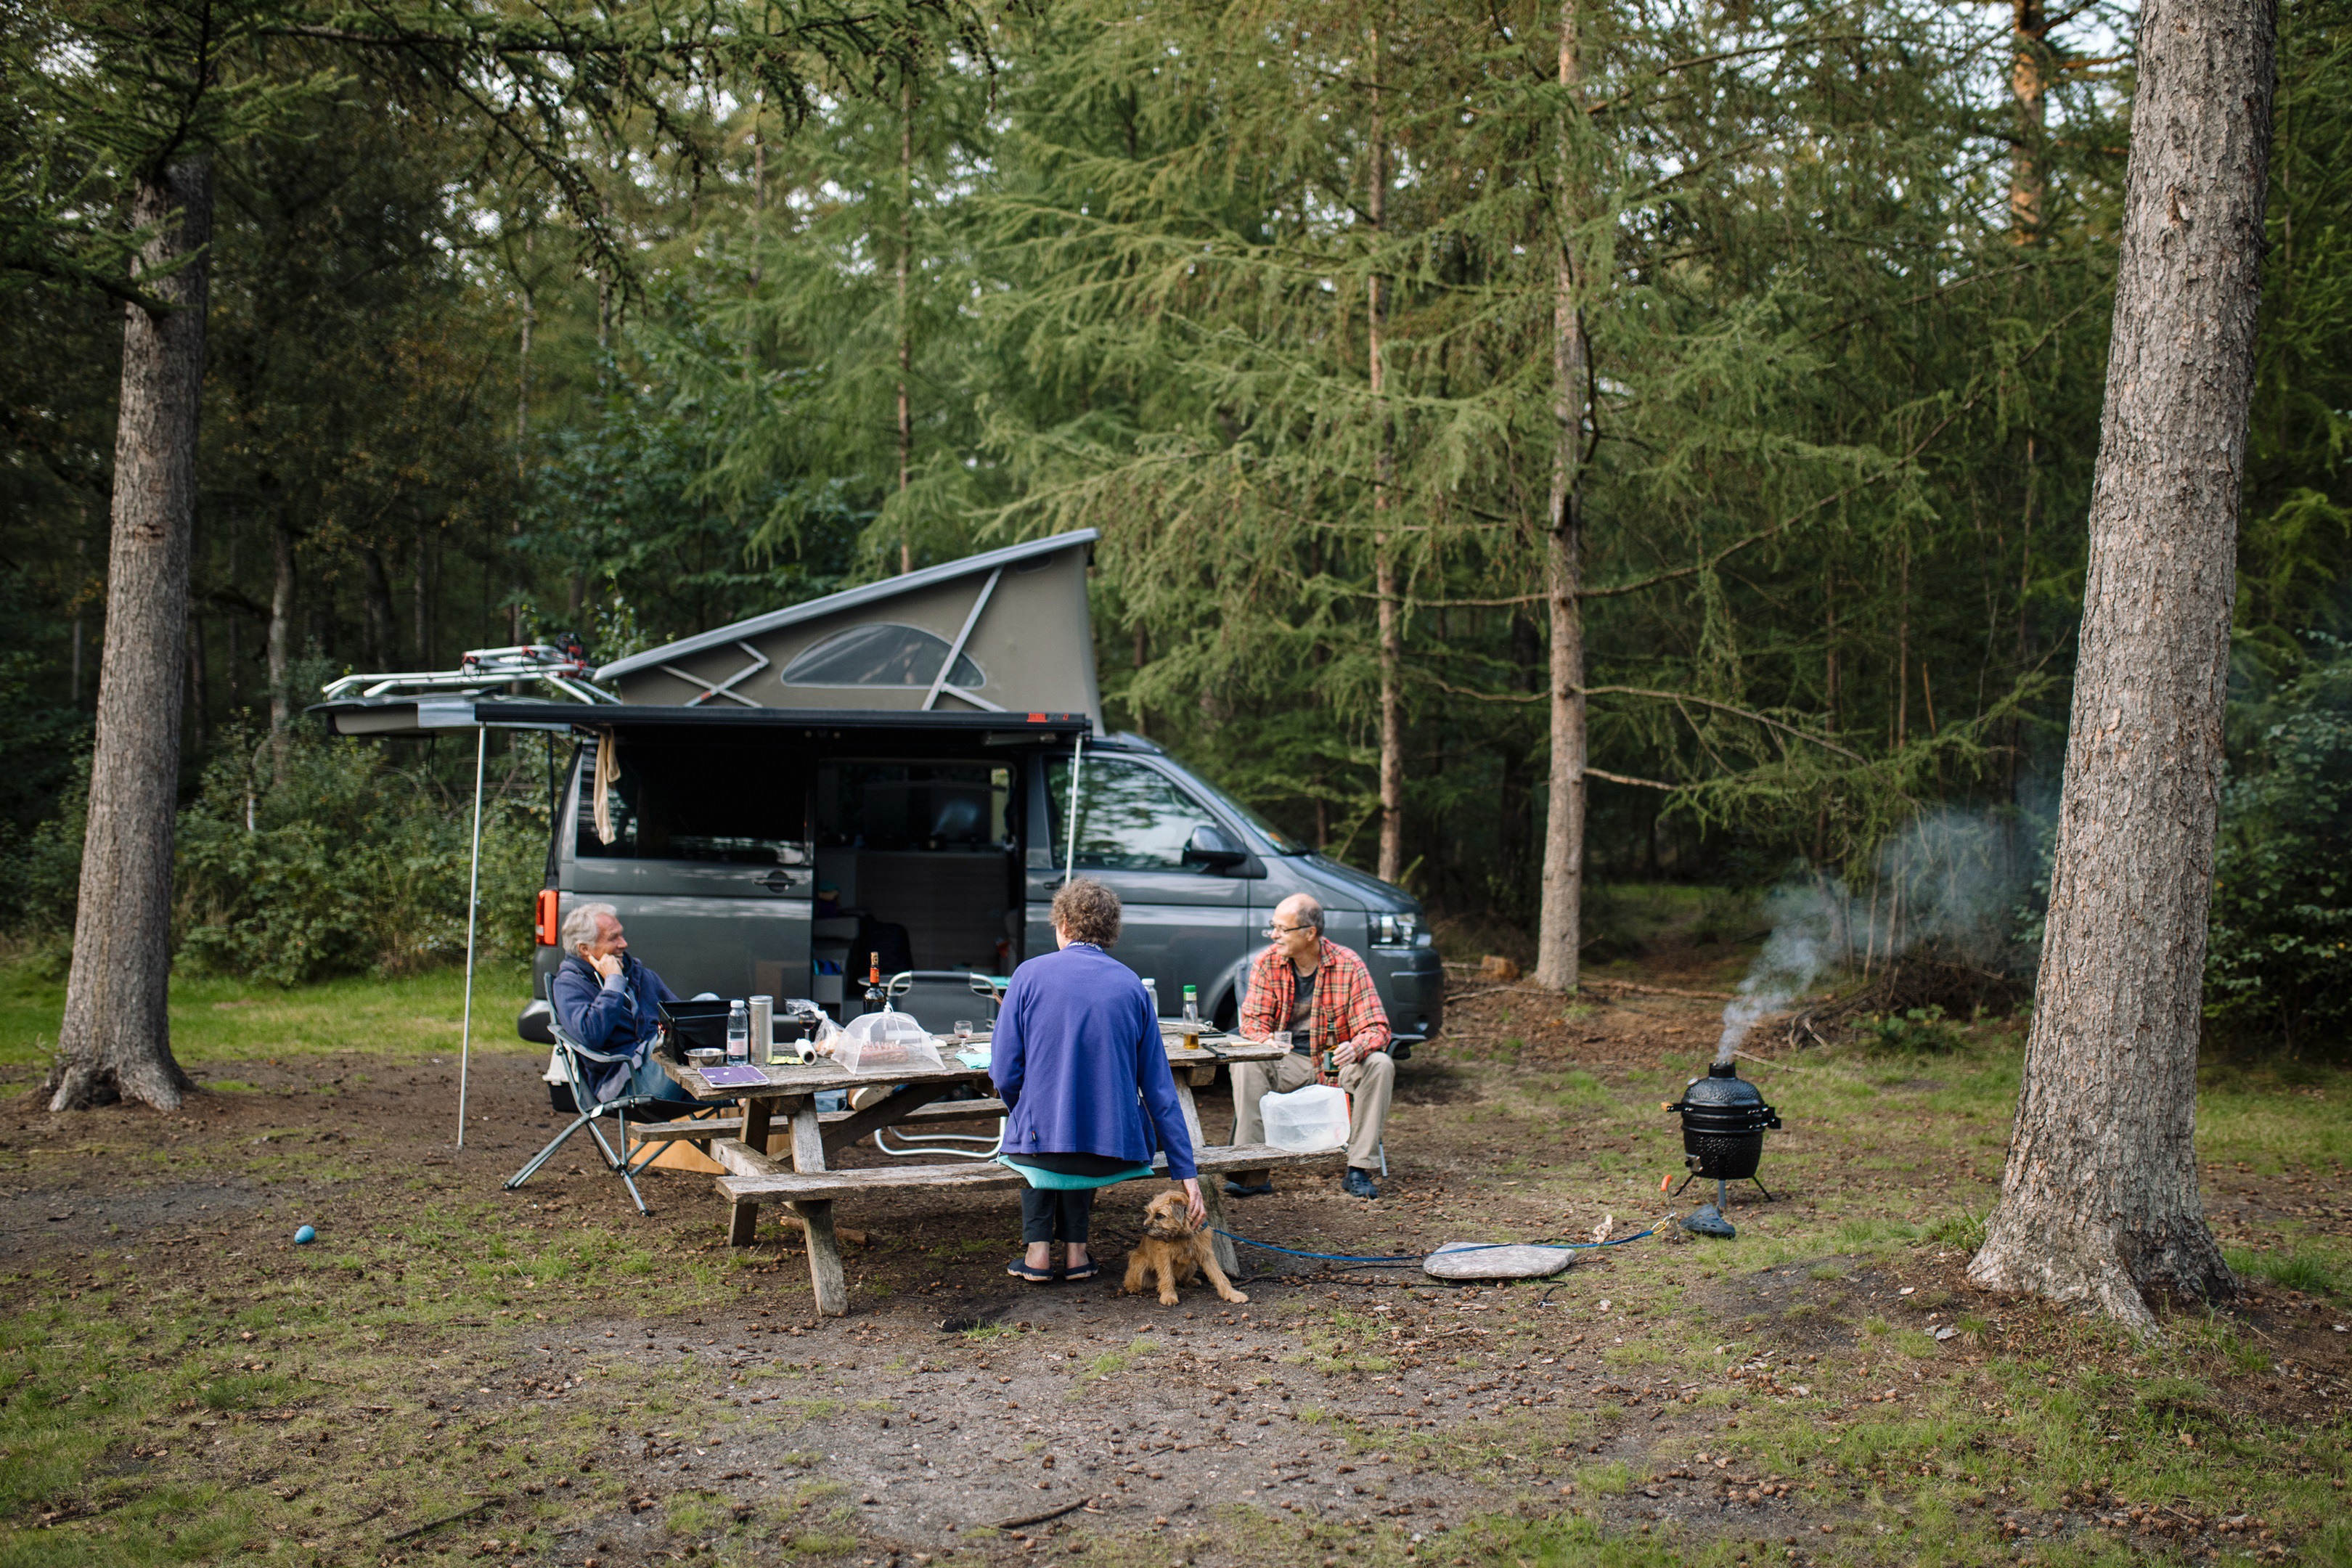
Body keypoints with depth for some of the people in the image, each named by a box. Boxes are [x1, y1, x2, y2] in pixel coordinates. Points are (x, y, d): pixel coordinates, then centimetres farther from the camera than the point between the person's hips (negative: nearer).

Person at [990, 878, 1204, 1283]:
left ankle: (1039, 1250, 21)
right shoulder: (1131, 985, 5)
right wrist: (1187, 1173, 6)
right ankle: (1075, 1250, 25)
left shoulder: (1030, 975, -1)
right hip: (1116, 1149, 2)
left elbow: (1005, 1075, -5)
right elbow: (1160, 1088, 3)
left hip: (1042, 1141, -2)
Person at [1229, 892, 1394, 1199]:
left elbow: (1377, 1028, -13)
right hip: (1287, 1063, 1)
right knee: (1244, 1063, -28)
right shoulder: (1267, 963, -6)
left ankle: (1359, 1169, -22)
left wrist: (1356, 1048, -37)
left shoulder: (1349, 966, -12)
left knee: (1380, 1065, -29)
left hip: (1335, 1061, -1)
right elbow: (1252, 1022, -5)